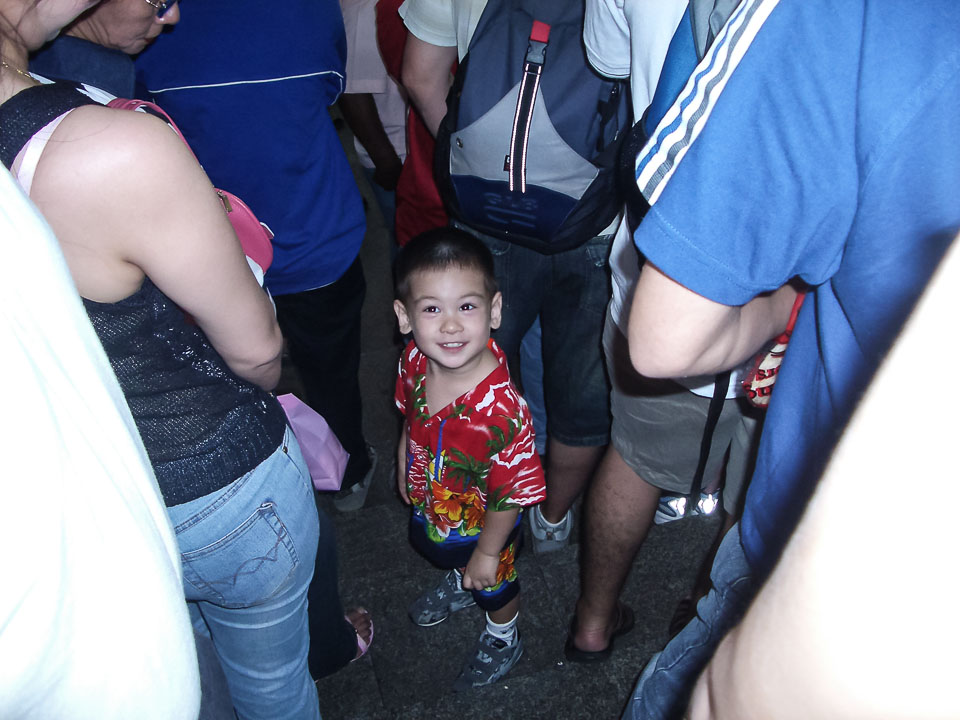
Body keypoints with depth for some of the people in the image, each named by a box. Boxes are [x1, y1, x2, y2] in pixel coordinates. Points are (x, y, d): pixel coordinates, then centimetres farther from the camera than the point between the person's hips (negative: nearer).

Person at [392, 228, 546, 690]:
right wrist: (405, 463, 12)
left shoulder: (502, 410, -43)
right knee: (434, 547, 37)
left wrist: (487, 553, -16)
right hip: (429, 505, 6)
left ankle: (502, 640, 60)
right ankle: (458, 585, 72)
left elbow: (511, 494, -29)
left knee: (494, 585, 27)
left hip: (481, 525, -5)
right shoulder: (414, 361, -25)